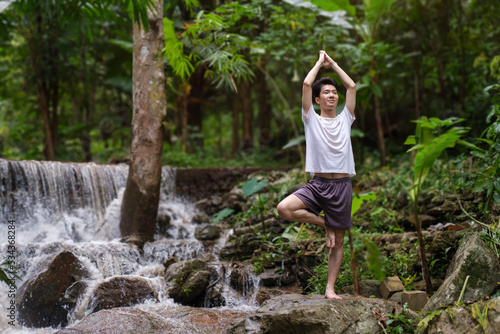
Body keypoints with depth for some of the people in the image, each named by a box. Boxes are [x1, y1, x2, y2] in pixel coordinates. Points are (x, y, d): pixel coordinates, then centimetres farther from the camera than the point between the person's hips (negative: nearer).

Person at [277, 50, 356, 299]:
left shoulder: (345, 119, 13)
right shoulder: (311, 119, 7)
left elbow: (352, 86, 11)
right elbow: (307, 84, 0)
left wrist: (333, 63, 19)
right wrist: (320, 62, 13)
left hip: (342, 186, 1)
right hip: (317, 183, -1)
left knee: (338, 241, 3)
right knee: (284, 208, -25)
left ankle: (330, 288, 13)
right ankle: (324, 223, -1)